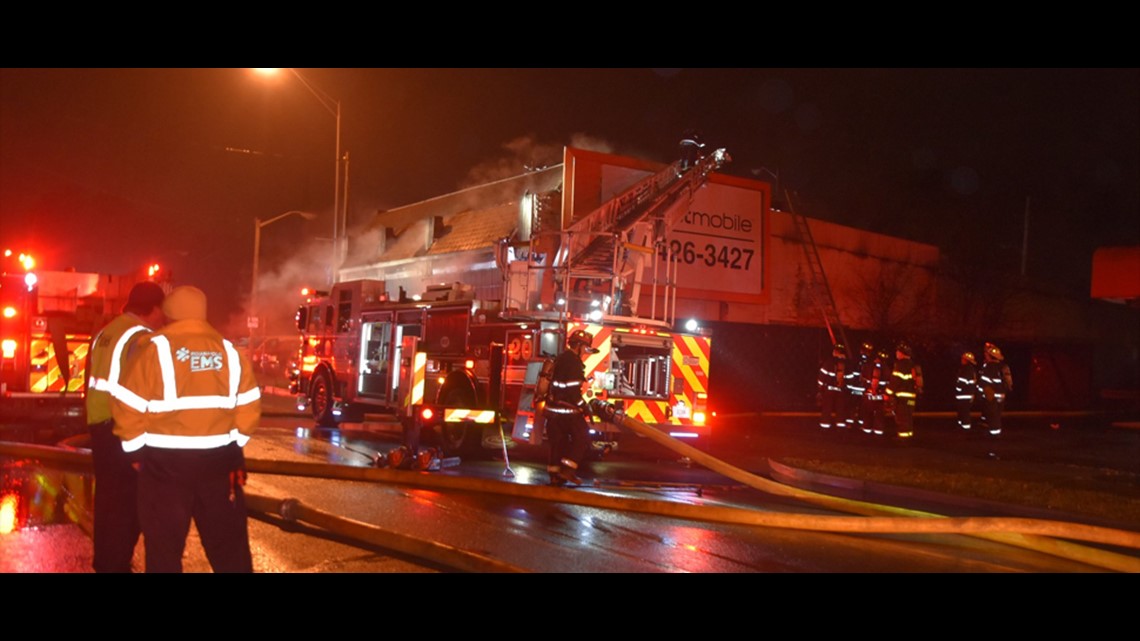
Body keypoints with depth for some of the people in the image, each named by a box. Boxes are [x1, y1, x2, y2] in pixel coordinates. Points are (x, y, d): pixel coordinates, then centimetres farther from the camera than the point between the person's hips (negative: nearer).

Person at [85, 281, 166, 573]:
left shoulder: (104, 333, 12)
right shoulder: (141, 338, -15)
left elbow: (92, 381, 17)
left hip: (99, 425, 9)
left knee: (108, 496, 18)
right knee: (127, 501, -1)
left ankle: (104, 562, 28)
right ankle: (116, 565, 4)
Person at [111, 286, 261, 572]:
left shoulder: (155, 349, -7)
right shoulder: (230, 351, 3)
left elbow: (129, 407, -8)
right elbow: (249, 408, 3)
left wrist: (137, 450, 5)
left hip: (165, 462, -3)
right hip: (219, 460, 3)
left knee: (164, 545, 9)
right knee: (228, 542, 13)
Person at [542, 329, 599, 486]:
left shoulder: (561, 358, 15)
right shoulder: (573, 362, -15)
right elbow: (572, 389, -21)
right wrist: (584, 406, -12)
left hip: (554, 407, 9)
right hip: (566, 409, -9)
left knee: (558, 440, 14)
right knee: (582, 437, -1)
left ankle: (554, 473, 16)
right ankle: (568, 468, -6)